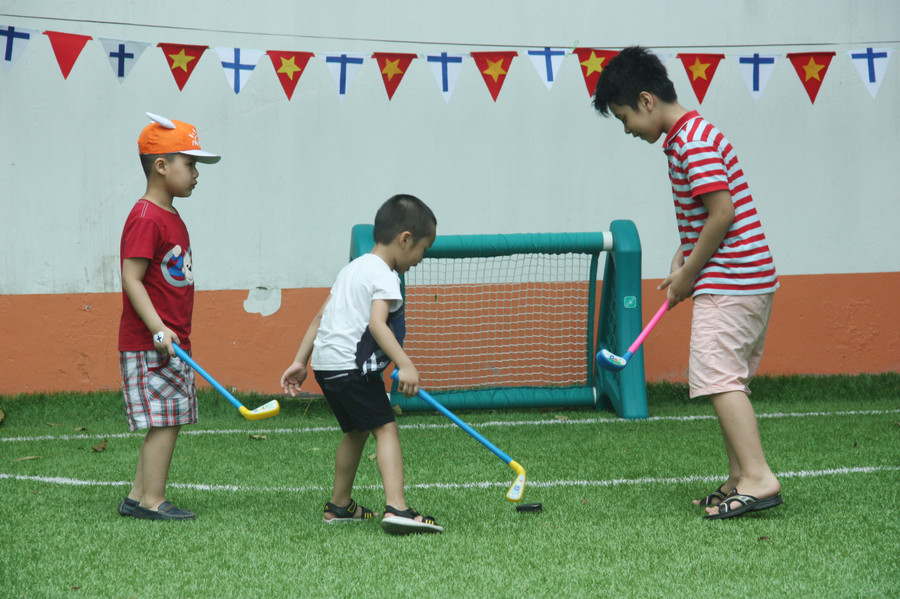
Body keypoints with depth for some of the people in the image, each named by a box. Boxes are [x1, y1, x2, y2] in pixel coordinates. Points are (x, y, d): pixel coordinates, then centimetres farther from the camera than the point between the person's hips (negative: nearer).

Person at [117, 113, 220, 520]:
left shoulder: (171, 218, 16)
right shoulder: (145, 219, -14)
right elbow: (131, 278, -20)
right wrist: (158, 328, -26)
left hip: (171, 344, 10)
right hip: (150, 345, -10)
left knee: (167, 422, 10)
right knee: (165, 421, -8)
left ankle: (137, 498, 15)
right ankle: (152, 501, -4)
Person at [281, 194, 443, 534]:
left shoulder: (353, 269, 20)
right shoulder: (384, 276, -10)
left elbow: (320, 317, 22)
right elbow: (376, 323, -25)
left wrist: (300, 361, 24)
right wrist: (405, 365, -33)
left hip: (326, 363, 10)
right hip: (351, 365, -10)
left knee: (357, 430, 23)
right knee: (386, 429, -13)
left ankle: (339, 506, 33)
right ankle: (396, 508, -27)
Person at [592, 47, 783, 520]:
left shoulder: (693, 141, -15)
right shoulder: (686, 136, 17)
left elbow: (722, 214, -21)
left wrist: (687, 274, -12)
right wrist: (682, 262, 11)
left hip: (728, 282, -11)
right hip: (751, 281, 11)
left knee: (719, 378, -14)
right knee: (729, 382, 13)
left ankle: (757, 477, -19)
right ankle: (740, 480, 16)